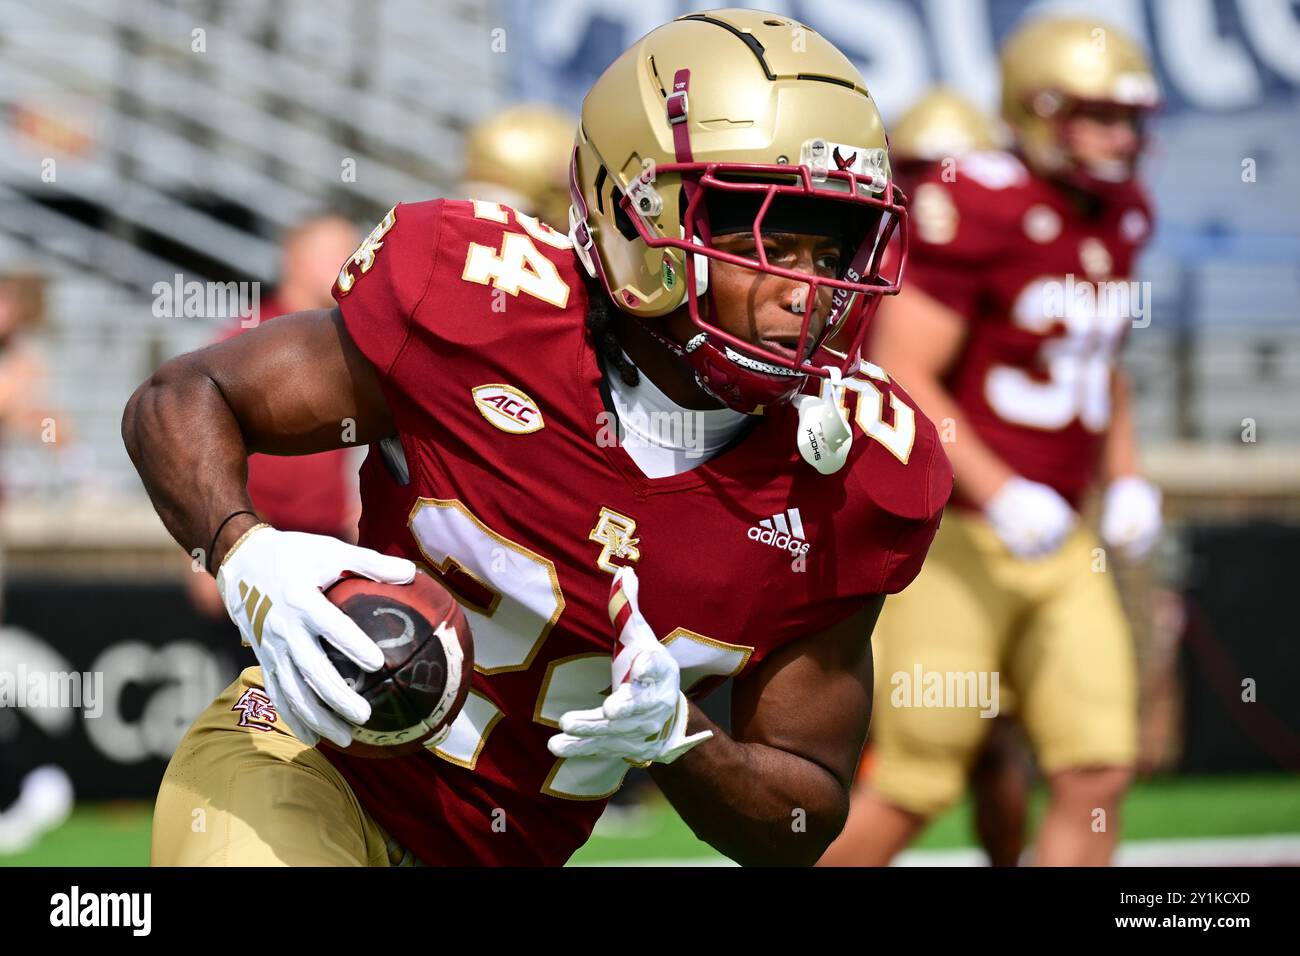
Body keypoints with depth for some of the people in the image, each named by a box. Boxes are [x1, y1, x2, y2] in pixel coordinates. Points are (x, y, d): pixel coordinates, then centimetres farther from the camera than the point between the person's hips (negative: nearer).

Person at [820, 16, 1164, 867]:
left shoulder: (1120, 219, 9)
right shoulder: (978, 211, -17)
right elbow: (901, 378, -18)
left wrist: (1125, 478, 10)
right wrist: (1001, 495, -25)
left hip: (1057, 544, 7)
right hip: (954, 533, -7)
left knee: (1099, 772, -2)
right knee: (912, 789, -2)